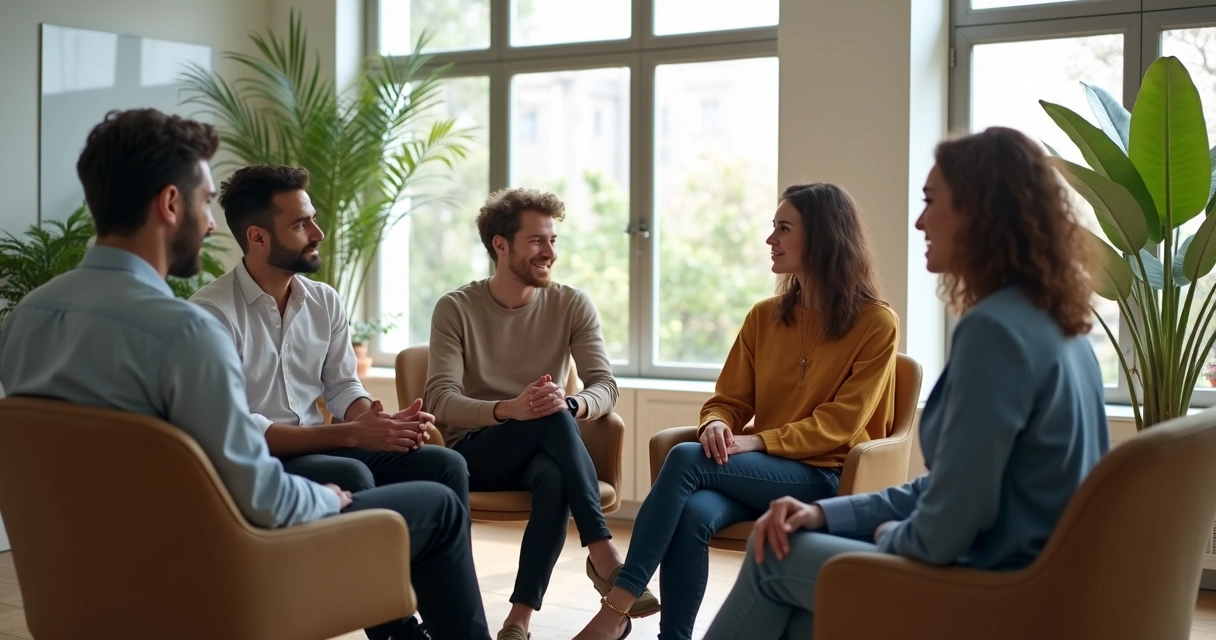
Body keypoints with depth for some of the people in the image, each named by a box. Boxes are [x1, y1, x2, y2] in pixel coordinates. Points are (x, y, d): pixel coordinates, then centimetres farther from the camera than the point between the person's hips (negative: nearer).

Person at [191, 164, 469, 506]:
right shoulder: (213, 311, -14)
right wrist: (350, 433, -22)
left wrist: (381, 423, -13)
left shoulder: (325, 301, 7)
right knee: (351, 477, -33)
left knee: (446, 465, -12)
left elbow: (342, 385, 11)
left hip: (319, 447, 6)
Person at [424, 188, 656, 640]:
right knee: (552, 418, -33)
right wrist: (509, 409, -36)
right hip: (474, 452, -2)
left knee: (555, 480, -36)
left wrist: (570, 404, -32)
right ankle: (601, 551, -32)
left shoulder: (572, 305, 2)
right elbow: (441, 401, -16)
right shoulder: (456, 309, -5)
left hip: (544, 450, 2)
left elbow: (605, 388, -7)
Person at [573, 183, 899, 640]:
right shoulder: (764, 317, 11)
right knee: (693, 514, -31)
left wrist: (756, 441, -19)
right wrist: (717, 426, -12)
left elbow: (840, 423, -9)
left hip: (828, 478, -5)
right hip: (762, 473, 5)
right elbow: (729, 400, 12)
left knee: (686, 459, -27)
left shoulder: (875, 323, -4)